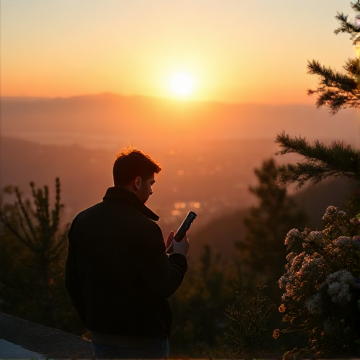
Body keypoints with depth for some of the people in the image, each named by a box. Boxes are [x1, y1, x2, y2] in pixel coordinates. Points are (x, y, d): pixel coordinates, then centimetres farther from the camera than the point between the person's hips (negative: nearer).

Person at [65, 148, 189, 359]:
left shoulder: (82, 221, 0)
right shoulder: (144, 227, -20)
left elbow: (72, 282, 6)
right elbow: (163, 287, -16)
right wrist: (179, 256, 2)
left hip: (101, 335, 6)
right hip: (142, 337, -6)